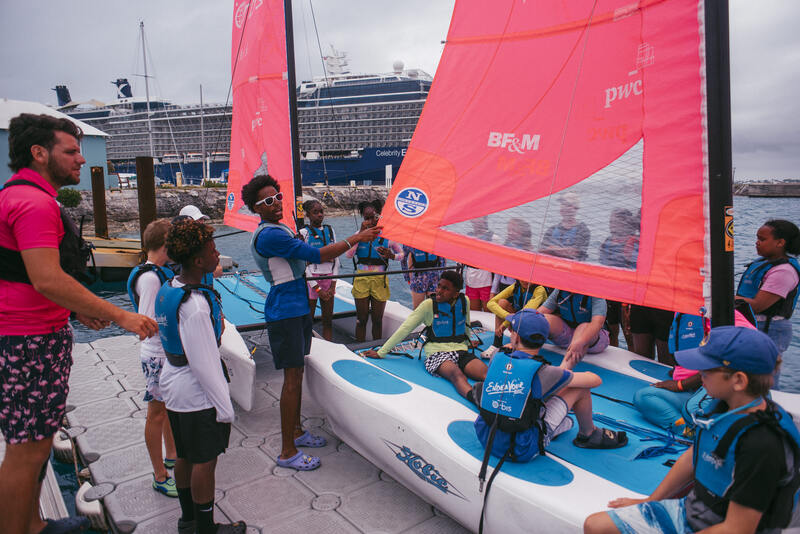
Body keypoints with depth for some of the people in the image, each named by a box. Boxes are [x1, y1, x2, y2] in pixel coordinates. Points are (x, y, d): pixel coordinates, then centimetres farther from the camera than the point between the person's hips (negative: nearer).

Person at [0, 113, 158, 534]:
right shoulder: (34, 202, -18)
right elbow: (48, 280, -27)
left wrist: (78, 309, 18)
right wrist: (121, 317, -23)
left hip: (40, 334, 11)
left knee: (36, 439, 20)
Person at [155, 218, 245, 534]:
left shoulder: (167, 289, 3)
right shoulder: (195, 304, -27)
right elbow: (204, 364, -25)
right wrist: (224, 407, -18)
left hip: (174, 386, 9)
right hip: (198, 393, -9)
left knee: (185, 455, 21)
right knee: (205, 461, 6)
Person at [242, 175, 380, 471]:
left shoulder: (280, 229, 14)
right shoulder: (268, 235, -20)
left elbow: (303, 258, 24)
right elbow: (316, 255, -24)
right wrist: (357, 238, -21)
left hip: (299, 307, 10)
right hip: (285, 311, -10)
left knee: (297, 372, 17)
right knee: (292, 377, -6)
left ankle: (296, 431, 32)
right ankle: (287, 452, 3)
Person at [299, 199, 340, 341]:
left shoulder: (330, 231, 10)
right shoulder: (304, 233, -5)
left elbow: (335, 258, 9)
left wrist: (333, 285, -1)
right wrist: (317, 288, -11)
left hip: (328, 277, 4)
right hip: (311, 279, -4)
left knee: (328, 320, 8)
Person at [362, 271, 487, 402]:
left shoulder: (464, 301, 11)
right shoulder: (429, 305, 0)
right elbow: (405, 328, 0)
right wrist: (381, 352, 0)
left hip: (462, 353, 4)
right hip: (437, 354, -4)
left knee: (485, 372, -30)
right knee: (456, 374, -39)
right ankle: (474, 397, -66)